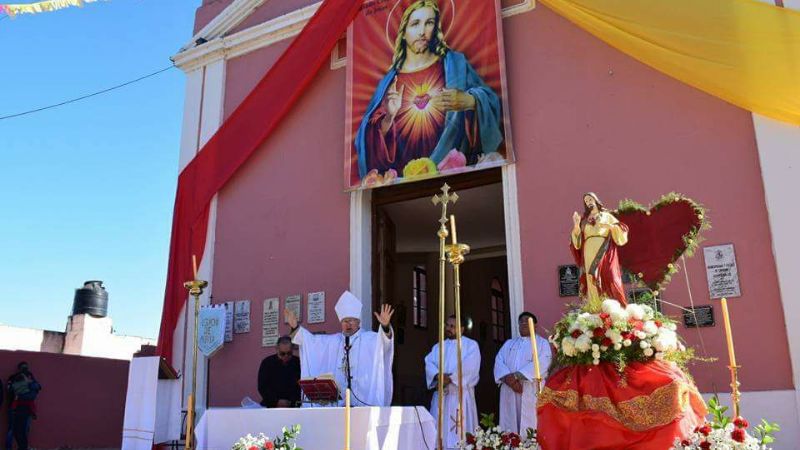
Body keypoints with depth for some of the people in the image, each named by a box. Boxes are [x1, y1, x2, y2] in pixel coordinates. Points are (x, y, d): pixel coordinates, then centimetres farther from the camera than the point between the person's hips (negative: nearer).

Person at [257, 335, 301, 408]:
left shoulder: (298, 363, 0)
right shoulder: (267, 363, 1)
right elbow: (262, 387, -2)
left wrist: (292, 402, -13)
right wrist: (277, 401, -13)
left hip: (293, 405, 1)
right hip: (271, 405, -1)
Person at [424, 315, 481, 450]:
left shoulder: (471, 345, 5)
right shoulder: (438, 346, 19)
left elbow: (469, 366, -11)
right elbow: (429, 363, 4)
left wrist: (449, 379, -18)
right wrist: (438, 376, -16)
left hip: (461, 393, -4)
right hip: (440, 394, 4)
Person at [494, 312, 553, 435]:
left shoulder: (542, 343, 9)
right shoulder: (509, 343, 22)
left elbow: (541, 363, -9)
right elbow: (499, 362, 7)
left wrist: (517, 375, -18)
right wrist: (508, 378, -13)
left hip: (530, 391, -4)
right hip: (509, 391, 4)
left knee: (530, 426, -9)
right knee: (509, 425, 0)